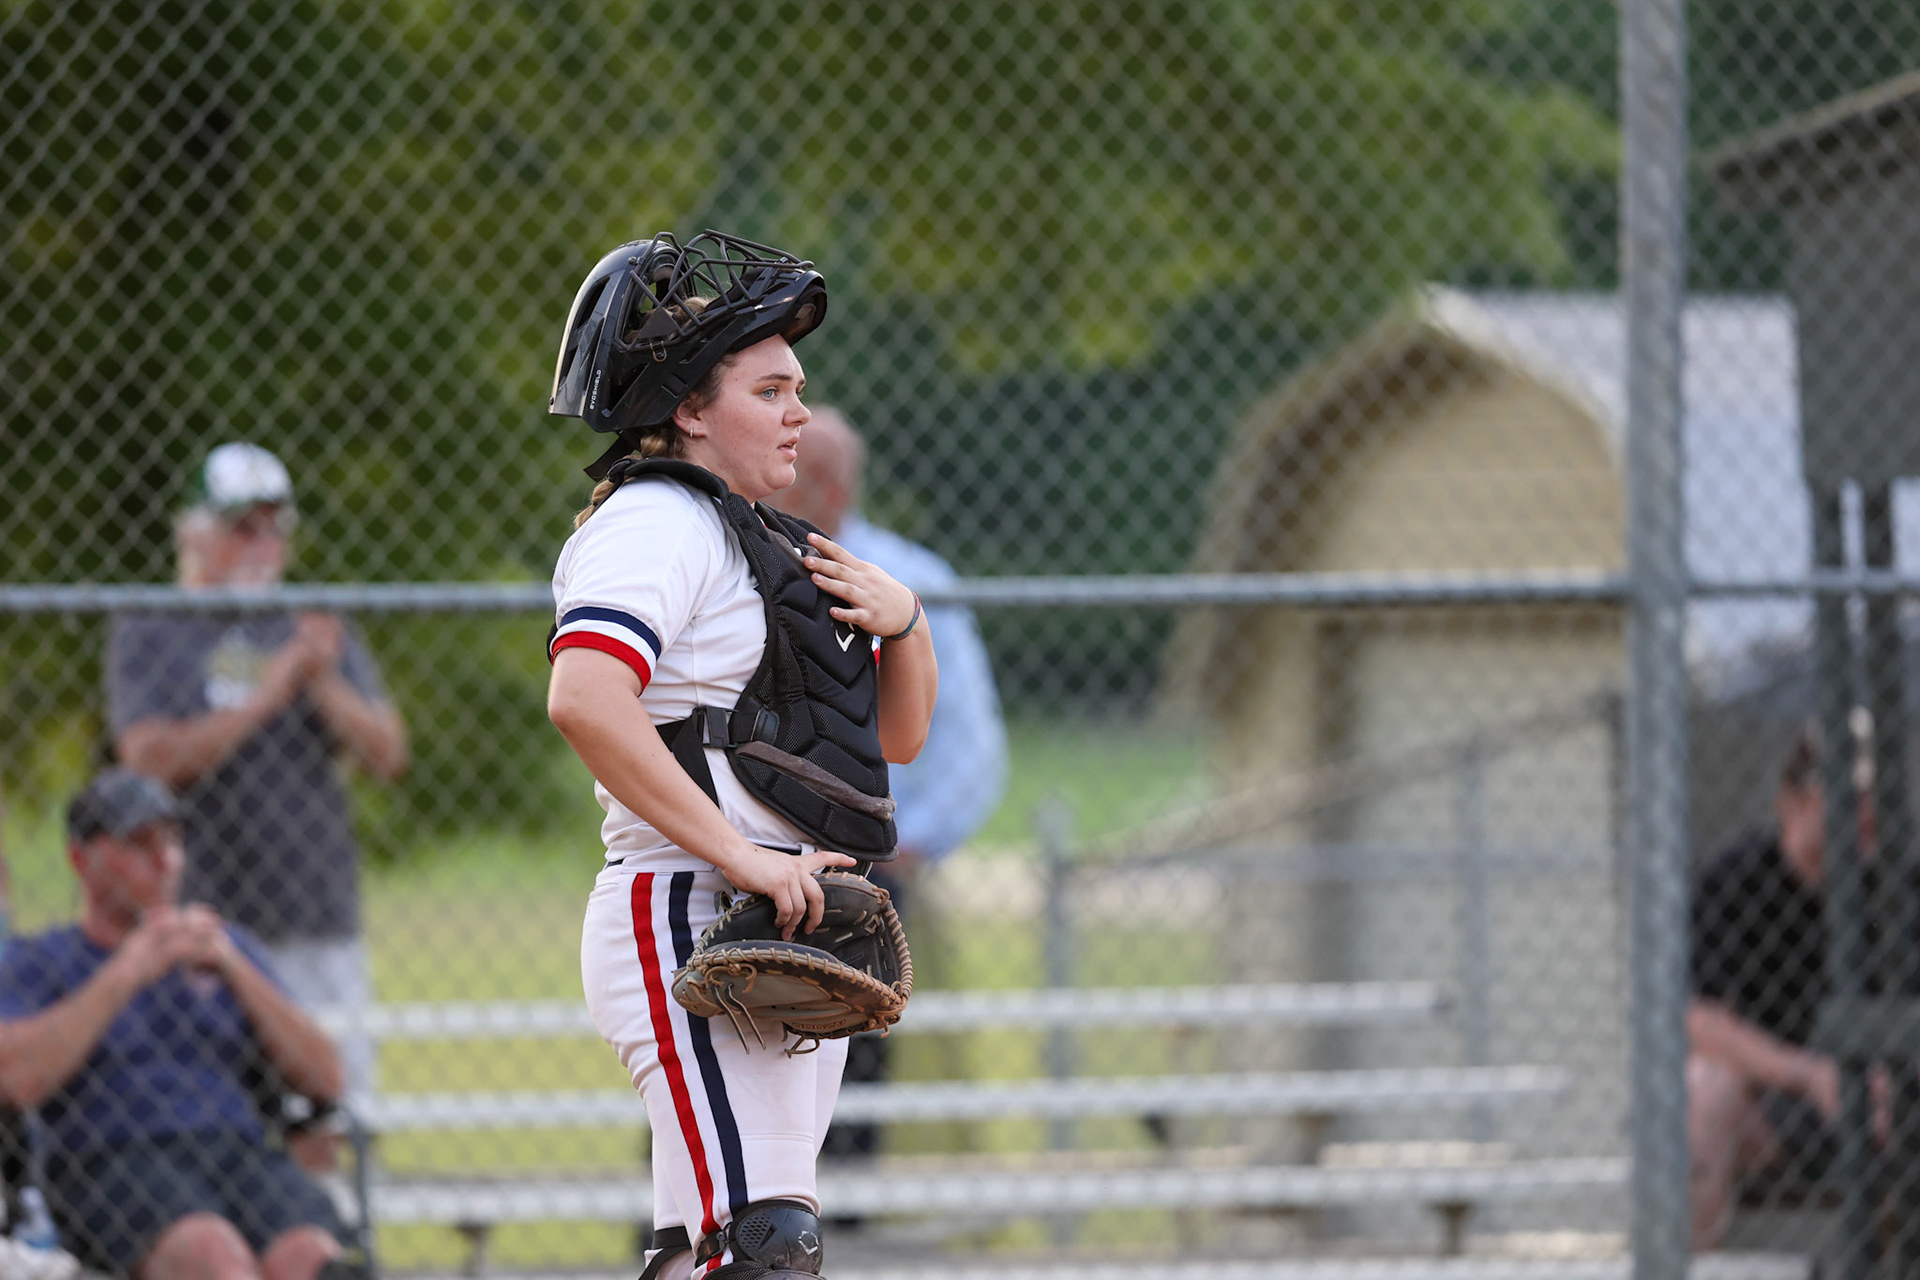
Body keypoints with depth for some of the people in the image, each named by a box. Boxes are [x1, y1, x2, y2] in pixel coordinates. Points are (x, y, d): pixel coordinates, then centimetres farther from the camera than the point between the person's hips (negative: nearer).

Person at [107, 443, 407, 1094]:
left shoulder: (316, 630, 12)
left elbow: (388, 756, 5)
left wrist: (326, 685, -14)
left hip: (321, 926, 3)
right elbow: (151, 759, -11)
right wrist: (267, 695, -16)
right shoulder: (145, 633, 3)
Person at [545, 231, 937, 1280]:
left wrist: (903, 624, 6)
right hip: (688, 920, -10)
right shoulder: (655, 525, -7)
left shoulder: (769, 543, 23)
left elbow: (899, 737, 27)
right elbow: (585, 700, -25)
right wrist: (740, 856, -27)